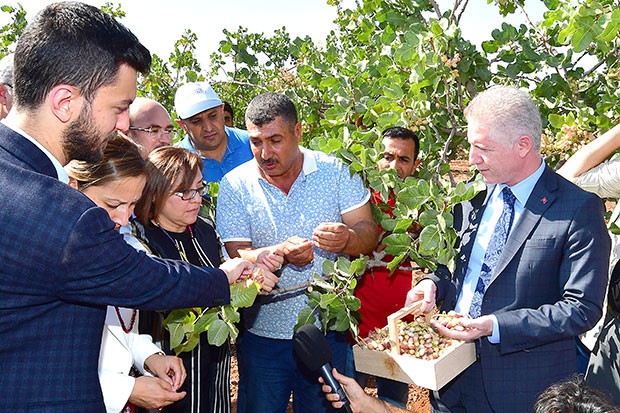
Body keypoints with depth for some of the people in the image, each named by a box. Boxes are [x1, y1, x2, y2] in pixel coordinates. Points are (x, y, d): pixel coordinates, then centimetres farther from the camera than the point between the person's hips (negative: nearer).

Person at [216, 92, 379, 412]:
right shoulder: (235, 185, -5)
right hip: (263, 335, 0)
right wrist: (281, 252, -29)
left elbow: (368, 232, -6)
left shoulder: (335, 171, -3)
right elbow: (236, 256, -10)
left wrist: (347, 238, -29)